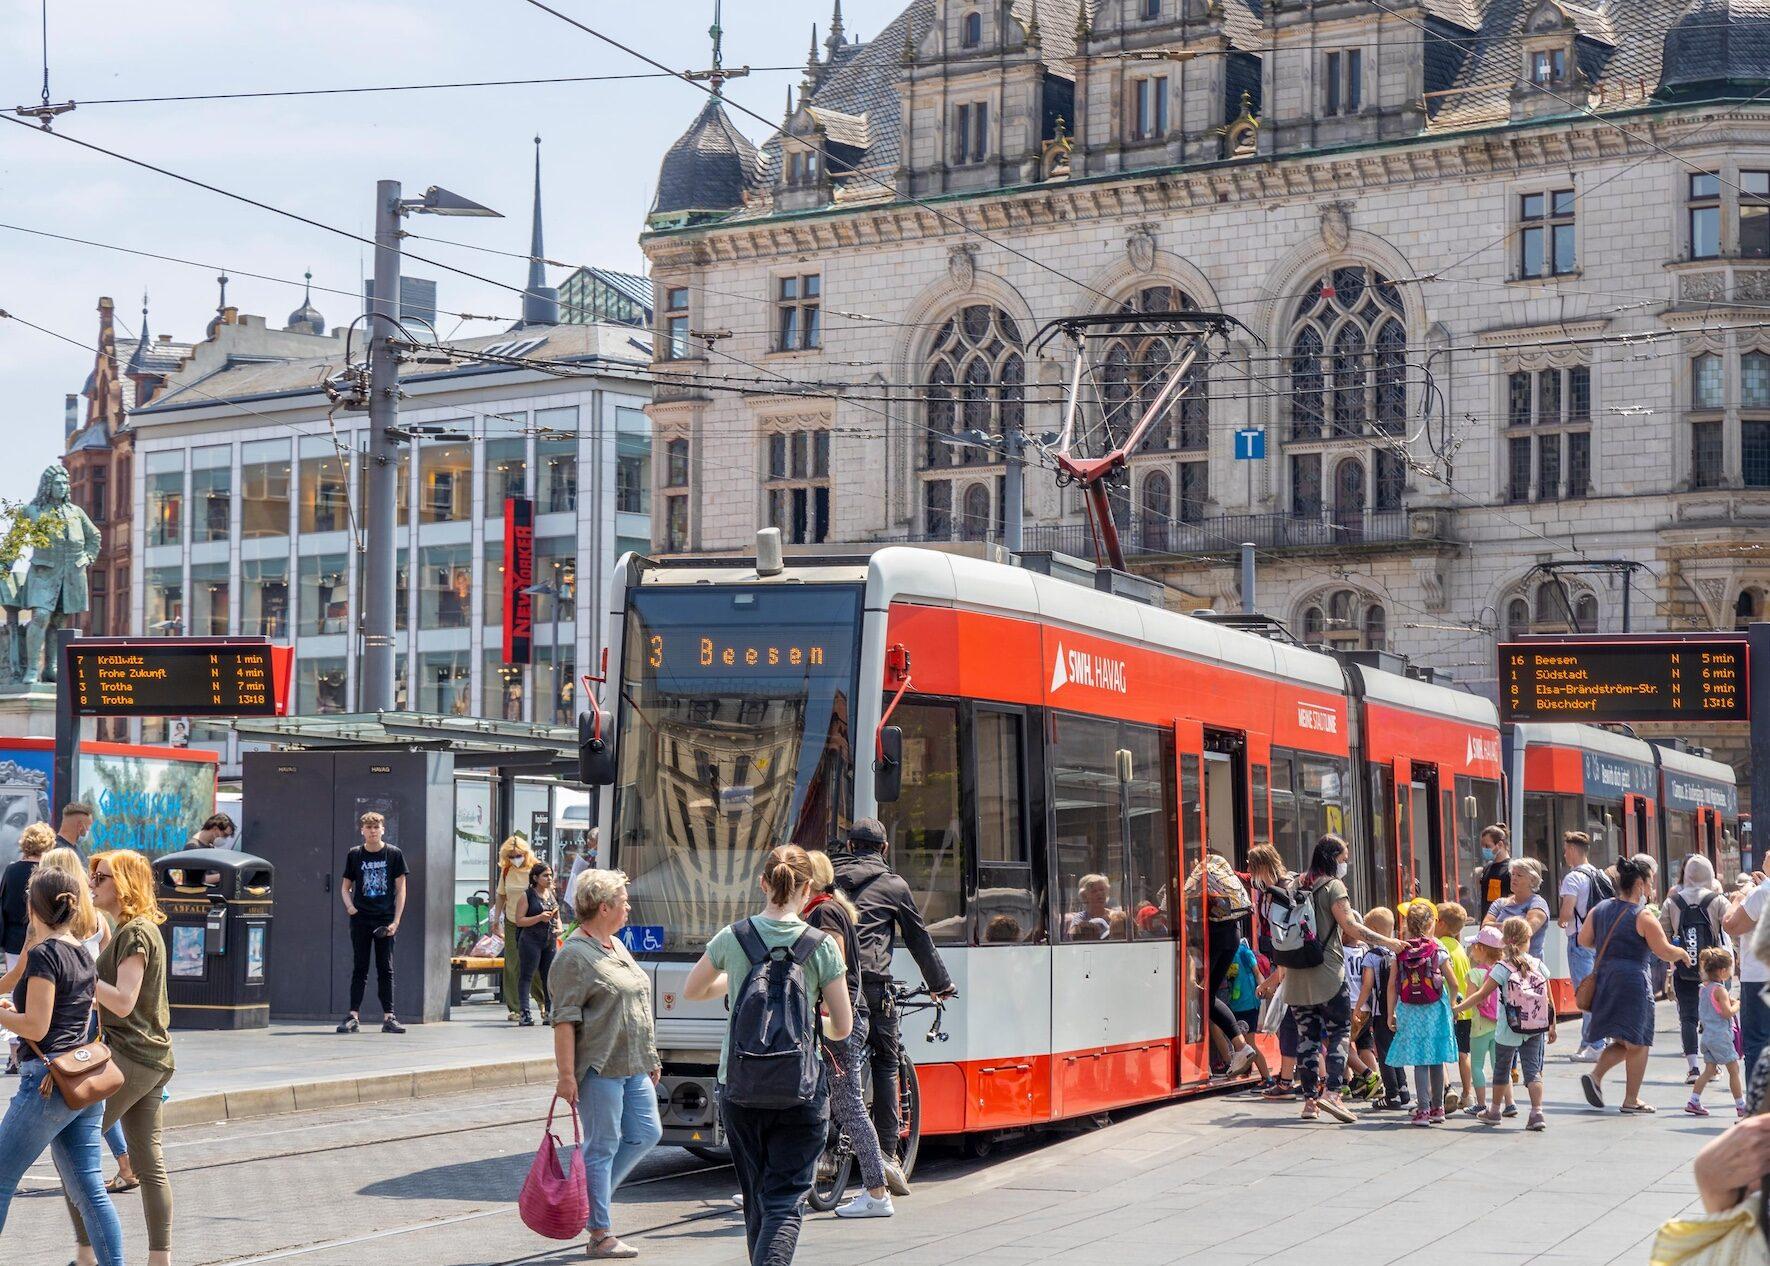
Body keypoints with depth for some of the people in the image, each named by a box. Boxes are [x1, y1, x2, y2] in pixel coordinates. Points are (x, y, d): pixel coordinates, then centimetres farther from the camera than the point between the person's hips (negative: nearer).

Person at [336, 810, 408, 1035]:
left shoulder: (394, 854, 2)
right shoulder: (354, 855, 6)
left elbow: (400, 890, 2)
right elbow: (345, 887, 14)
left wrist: (396, 921, -5)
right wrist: (349, 905, -7)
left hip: (385, 920, -1)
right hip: (360, 919, 1)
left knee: (385, 969, 2)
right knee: (359, 968, 2)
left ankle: (388, 1016, 5)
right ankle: (353, 1016, 1)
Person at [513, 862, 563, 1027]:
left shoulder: (552, 894, 14)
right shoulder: (528, 895, -4)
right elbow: (519, 920, -8)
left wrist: (558, 928, 2)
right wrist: (540, 918, -17)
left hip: (549, 941, 6)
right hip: (531, 940, -6)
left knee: (549, 976, 7)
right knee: (526, 975, -7)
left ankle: (549, 1011, 12)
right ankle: (525, 1012, -10)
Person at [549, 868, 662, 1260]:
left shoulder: (617, 946, 17)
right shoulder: (574, 955, -12)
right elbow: (564, 1020, -16)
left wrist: (651, 1058, 23)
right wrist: (566, 1074, -20)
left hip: (633, 1066, 9)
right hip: (598, 1068, -9)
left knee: (647, 1133, 9)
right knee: (602, 1147, -4)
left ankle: (593, 1193, 23)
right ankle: (601, 1234, 2)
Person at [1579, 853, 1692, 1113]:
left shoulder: (1600, 909, 7)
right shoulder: (1643, 917, -12)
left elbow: (1584, 940, 15)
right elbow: (1665, 952, -11)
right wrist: (1682, 953, 9)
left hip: (1602, 978, 7)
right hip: (1632, 982, -7)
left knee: (1622, 1042, 19)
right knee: (1637, 1043, 5)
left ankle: (1595, 1075, -1)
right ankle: (1631, 1100, 8)